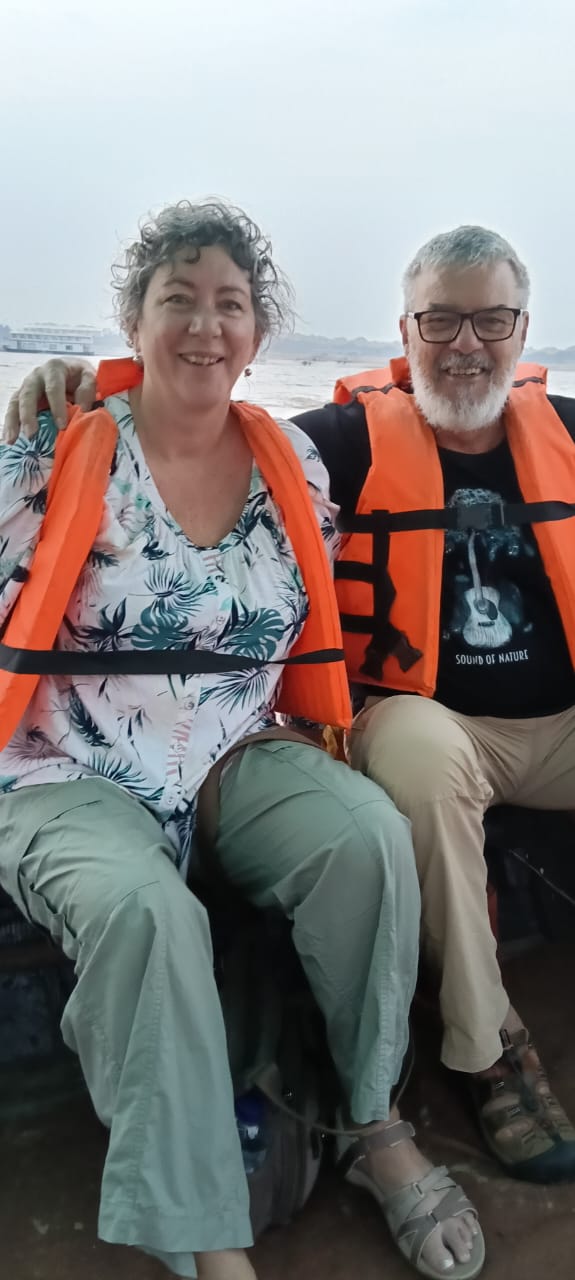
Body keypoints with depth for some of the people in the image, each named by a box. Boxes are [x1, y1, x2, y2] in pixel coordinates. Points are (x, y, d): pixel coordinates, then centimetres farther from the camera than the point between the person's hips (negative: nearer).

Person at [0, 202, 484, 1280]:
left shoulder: (292, 462, 8)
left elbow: (321, 627, 17)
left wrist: (345, 735, 9)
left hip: (237, 765, 4)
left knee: (370, 832, -24)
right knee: (146, 909, -34)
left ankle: (374, 1123, -1)